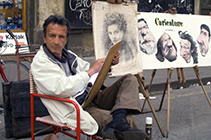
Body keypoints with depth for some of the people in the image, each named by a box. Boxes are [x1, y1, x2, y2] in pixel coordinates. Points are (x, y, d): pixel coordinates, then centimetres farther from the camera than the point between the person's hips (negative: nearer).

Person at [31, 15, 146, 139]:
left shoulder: (68, 55, 14)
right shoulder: (40, 63, -10)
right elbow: (62, 88, -24)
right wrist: (90, 71, -18)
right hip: (78, 109, -9)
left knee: (129, 80, -6)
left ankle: (118, 119, -26)